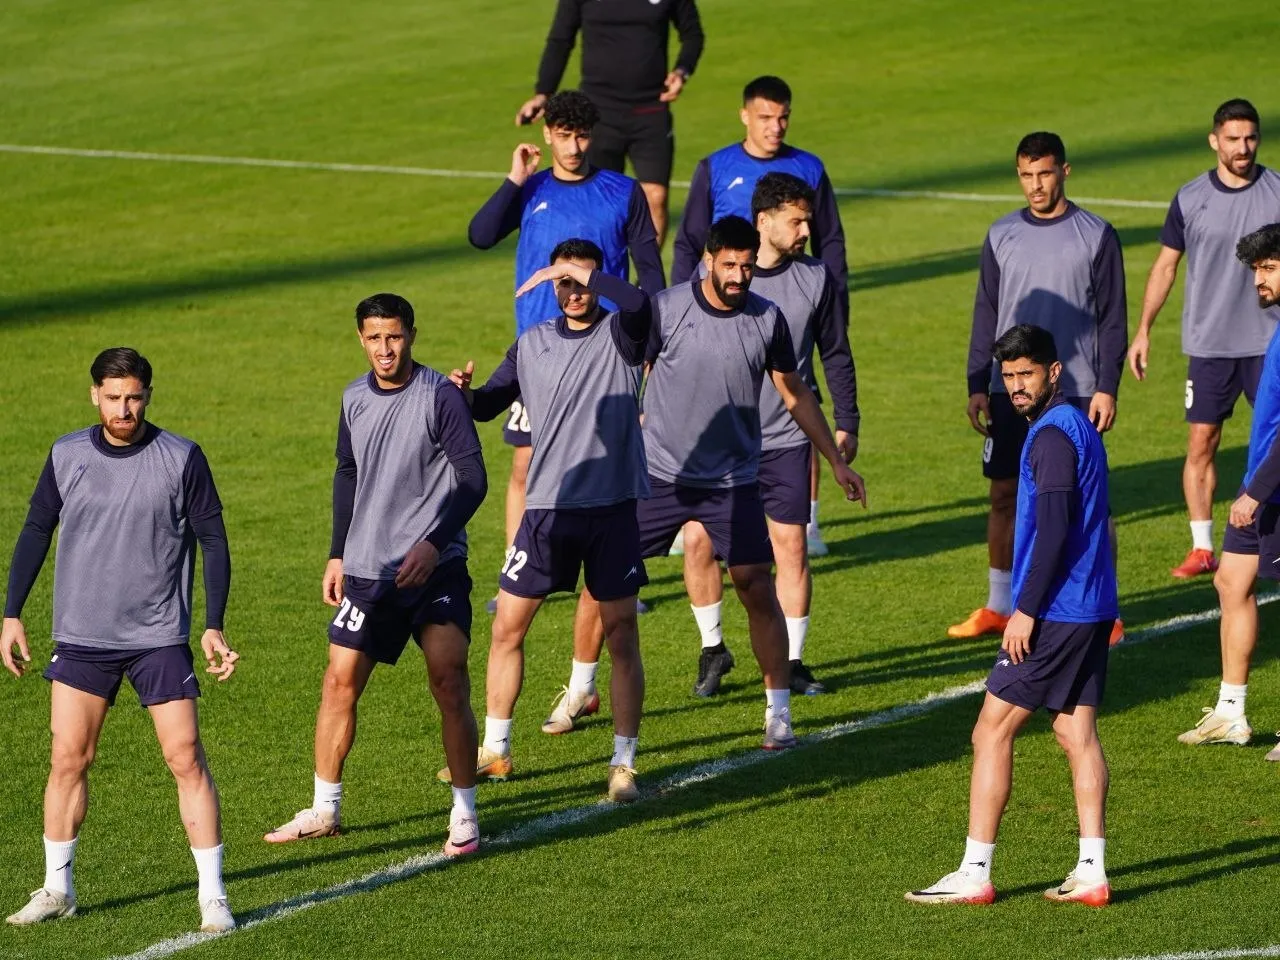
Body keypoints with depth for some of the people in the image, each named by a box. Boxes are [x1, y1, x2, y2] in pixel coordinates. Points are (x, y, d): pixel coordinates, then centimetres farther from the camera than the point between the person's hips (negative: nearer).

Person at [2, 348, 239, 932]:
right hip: (81, 638, 2)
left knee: (187, 759, -6)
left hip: (160, 640, -2)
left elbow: (213, 541, 0)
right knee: (68, 758, 1)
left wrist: (214, 627, -5)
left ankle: (212, 896, -1)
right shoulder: (67, 456, 2)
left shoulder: (182, 460, -5)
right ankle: (57, 889, 14)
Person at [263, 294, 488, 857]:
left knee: (448, 683, -11)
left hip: (435, 568, -5)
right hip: (368, 571, 5)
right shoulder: (355, 398, 7)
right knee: (339, 681, 5)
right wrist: (337, 554, 16)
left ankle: (464, 815, -2)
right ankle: (325, 810, 17)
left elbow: (472, 479, -11)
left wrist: (434, 545, -20)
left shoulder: (439, 397, -10)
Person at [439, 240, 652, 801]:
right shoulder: (532, 345, 9)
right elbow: (488, 405, 14)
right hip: (548, 507, 4)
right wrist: (463, 394, -7)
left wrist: (583, 273, -22)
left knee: (621, 634, -2)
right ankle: (495, 751, 19)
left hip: (612, 507, -4)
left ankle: (623, 764, 6)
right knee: (507, 627, 6)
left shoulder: (619, 335, -4)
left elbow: (637, 303, -27)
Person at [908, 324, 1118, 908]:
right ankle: (1091, 874, 5)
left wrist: (1026, 610, -18)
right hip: (1091, 609, 10)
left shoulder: (1052, 435, -15)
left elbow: (1053, 530, -21)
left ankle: (974, 874, -2)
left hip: (1055, 614, -10)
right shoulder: (1078, 427, 16)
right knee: (1076, 734, 8)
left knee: (992, 731, -4)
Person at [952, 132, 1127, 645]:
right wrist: (977, 386, 4)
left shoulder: (1096, 236, -2)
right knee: (1004, 497, 6)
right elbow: (985, 315, 10)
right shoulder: (1002, 236, 7)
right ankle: (998, 607, 15)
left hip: (1076, 392, -3)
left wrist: (1107, 388, -8)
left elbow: (1113, 319, -1)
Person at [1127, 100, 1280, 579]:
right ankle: (1202, 548, 8)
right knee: (1201, 444, 1)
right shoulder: (1190, 199, 1)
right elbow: (1165, 265, 10)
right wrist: (1143, 331, 6)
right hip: (1209, 343, 1)